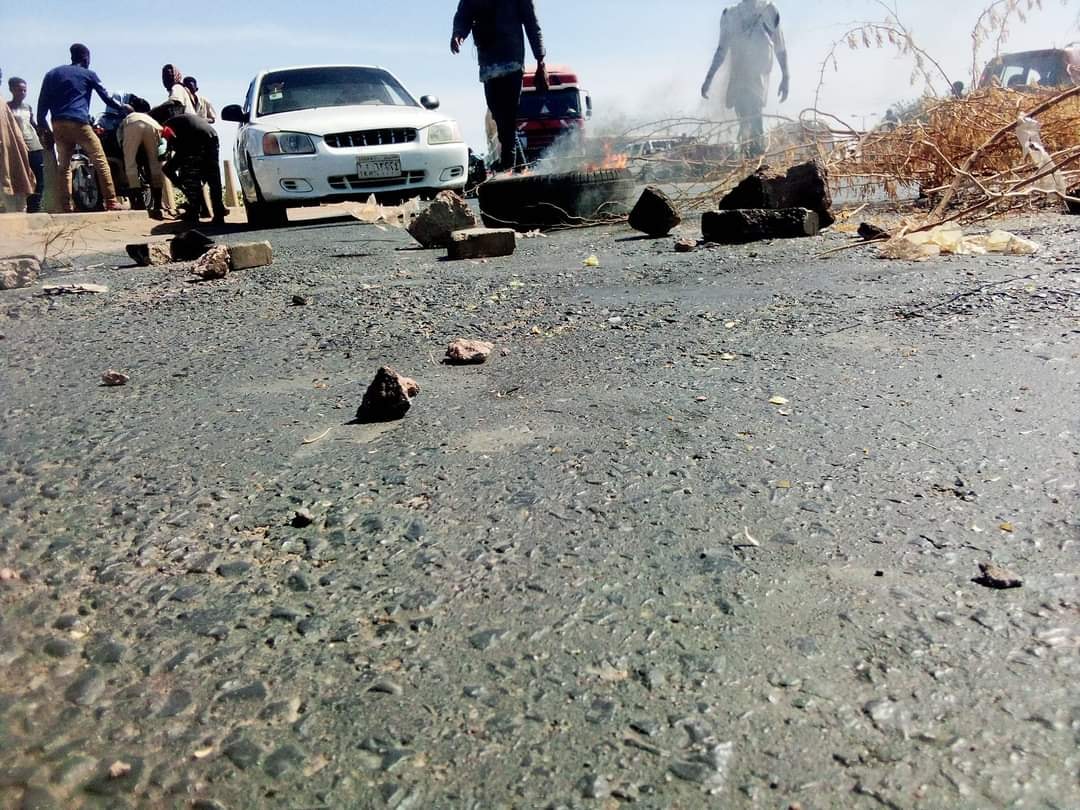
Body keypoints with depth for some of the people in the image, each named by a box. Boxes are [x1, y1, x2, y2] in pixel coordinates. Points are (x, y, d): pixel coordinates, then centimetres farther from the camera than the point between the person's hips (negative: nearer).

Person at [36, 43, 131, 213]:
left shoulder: (52, 74, 21)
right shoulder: (88, 74, 10)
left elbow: (42, 103, 15)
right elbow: (106, 97, 16)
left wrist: (42, 128, 17)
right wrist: (122, 108, 34)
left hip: (58, 125, 4)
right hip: (79, 122, -4)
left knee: (63, 165, 8)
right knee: (100, 160, -1)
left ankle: (66, 207, 1)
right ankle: (111, 202, -10)